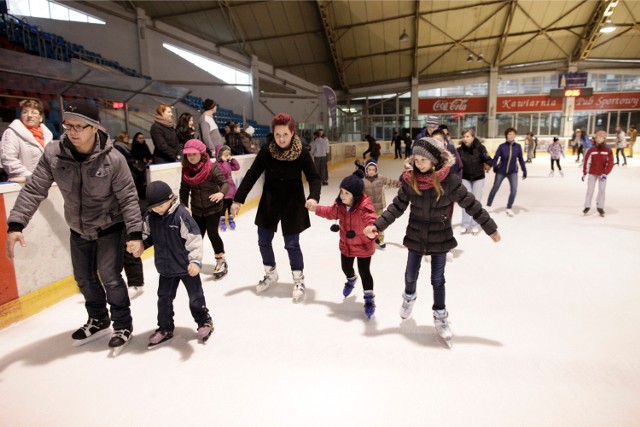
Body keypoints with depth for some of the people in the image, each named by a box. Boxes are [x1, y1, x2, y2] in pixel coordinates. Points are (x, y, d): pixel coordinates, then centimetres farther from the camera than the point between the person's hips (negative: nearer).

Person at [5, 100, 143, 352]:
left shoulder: (113, 159, -23)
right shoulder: (53, 154, -15)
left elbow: (128, 198, -19)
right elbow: (33, 191, -10)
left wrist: (134, 233, -23)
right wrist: (16, 224, -20)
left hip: (109, 228, -4)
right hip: (78, 230, 5)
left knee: (110, 277, -4)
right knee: (84, 278, 16)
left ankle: (123, 324, 19)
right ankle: (98, 320, 39)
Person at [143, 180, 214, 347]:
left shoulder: (181, 214, -23)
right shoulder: (150, 217, -5)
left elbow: (194, 239, -26)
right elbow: (147, 236, 11)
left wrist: (195, 261, -33)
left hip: (187, 266, -5)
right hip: (166, 267, 5)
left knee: (195, 296, 11)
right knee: (164, 298, 16)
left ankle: (204, 322, 33)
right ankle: (165, 328, 35)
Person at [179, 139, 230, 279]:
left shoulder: (212, 168, -18)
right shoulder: (186, 170, -5)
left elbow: (225, 182, -19)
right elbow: (184, 189, 3)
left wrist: (221, 193, -39)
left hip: (213, 207, -4)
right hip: (196, 209, 4)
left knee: (212, 232, -7)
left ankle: (221, 261, 13)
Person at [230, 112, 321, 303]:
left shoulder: (302, 153, -16)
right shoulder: (266, 151, -13)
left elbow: (314, 177, -13)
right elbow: (251, 175, -9)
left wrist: (314, 197, -32)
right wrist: (238, 199, -11)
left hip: (292, 204, -3)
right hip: (269, 203, 3)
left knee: (292, 244, 2)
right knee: (263, 241, 12)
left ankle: (299, 281, 21)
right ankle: (271, 274, 37)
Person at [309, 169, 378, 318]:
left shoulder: (365, 208, -33)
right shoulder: (340, 204, -13)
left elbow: (372, 223, -46)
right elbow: (331, 212, 8)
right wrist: (316, 209, 1)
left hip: (363, 247, -6)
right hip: (346, 245, 6)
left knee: (364, 272, 5)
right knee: (345, 267, 25)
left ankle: (369, 299, 27)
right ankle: (351, 279, 62)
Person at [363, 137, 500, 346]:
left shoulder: (449, 180, -17)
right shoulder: (409, 180, -11)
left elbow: (471, 204, -10)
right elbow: (396, 207, -5)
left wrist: (491, 228, -3)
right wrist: (377, 225, -15)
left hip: (440, 238, -2)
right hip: (415, 236, 2)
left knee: (438, 279, 8)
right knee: (411, 274, 15)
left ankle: (440, 316, 30)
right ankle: (409, 297, 48)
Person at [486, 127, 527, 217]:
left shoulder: (518, 147, -5)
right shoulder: (502, 146, -11)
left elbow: (521, 160, 4)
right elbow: (496, 157, -13)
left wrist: (524, 171, 6)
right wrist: (494, 166, -31)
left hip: (513, 172, 1)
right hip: (501, 171, -1)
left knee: (514, 189, -11)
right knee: (495, 188, 9)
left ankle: (509, 208, 7)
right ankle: (488, 205, 27)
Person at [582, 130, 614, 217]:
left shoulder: (608, 151, -5)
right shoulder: (591, 150, -5)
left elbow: (610, 163, -4)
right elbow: (586, 161, -1)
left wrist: (605, 173, -12)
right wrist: (584, 173, -1)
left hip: (602, 174, 0)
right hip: (592, 173, 0)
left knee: (602, 190, 3)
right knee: (590, 190, 3)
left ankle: (600, 207, 14)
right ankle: (587, 206, 14)